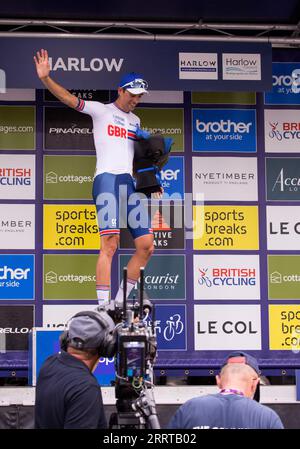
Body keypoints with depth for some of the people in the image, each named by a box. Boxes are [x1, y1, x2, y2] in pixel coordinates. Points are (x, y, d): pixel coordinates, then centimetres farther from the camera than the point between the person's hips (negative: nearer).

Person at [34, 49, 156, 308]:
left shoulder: (135, 120, 23)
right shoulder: (101, 110, 5)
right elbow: (69, 99, -7)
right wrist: (46, 78, -21)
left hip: (130, 184, 7)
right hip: (107, 179, -7)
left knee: (146, 246, 2)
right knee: (110, 243, -19)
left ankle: (121, 300, 14)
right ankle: (103, 306, -22)